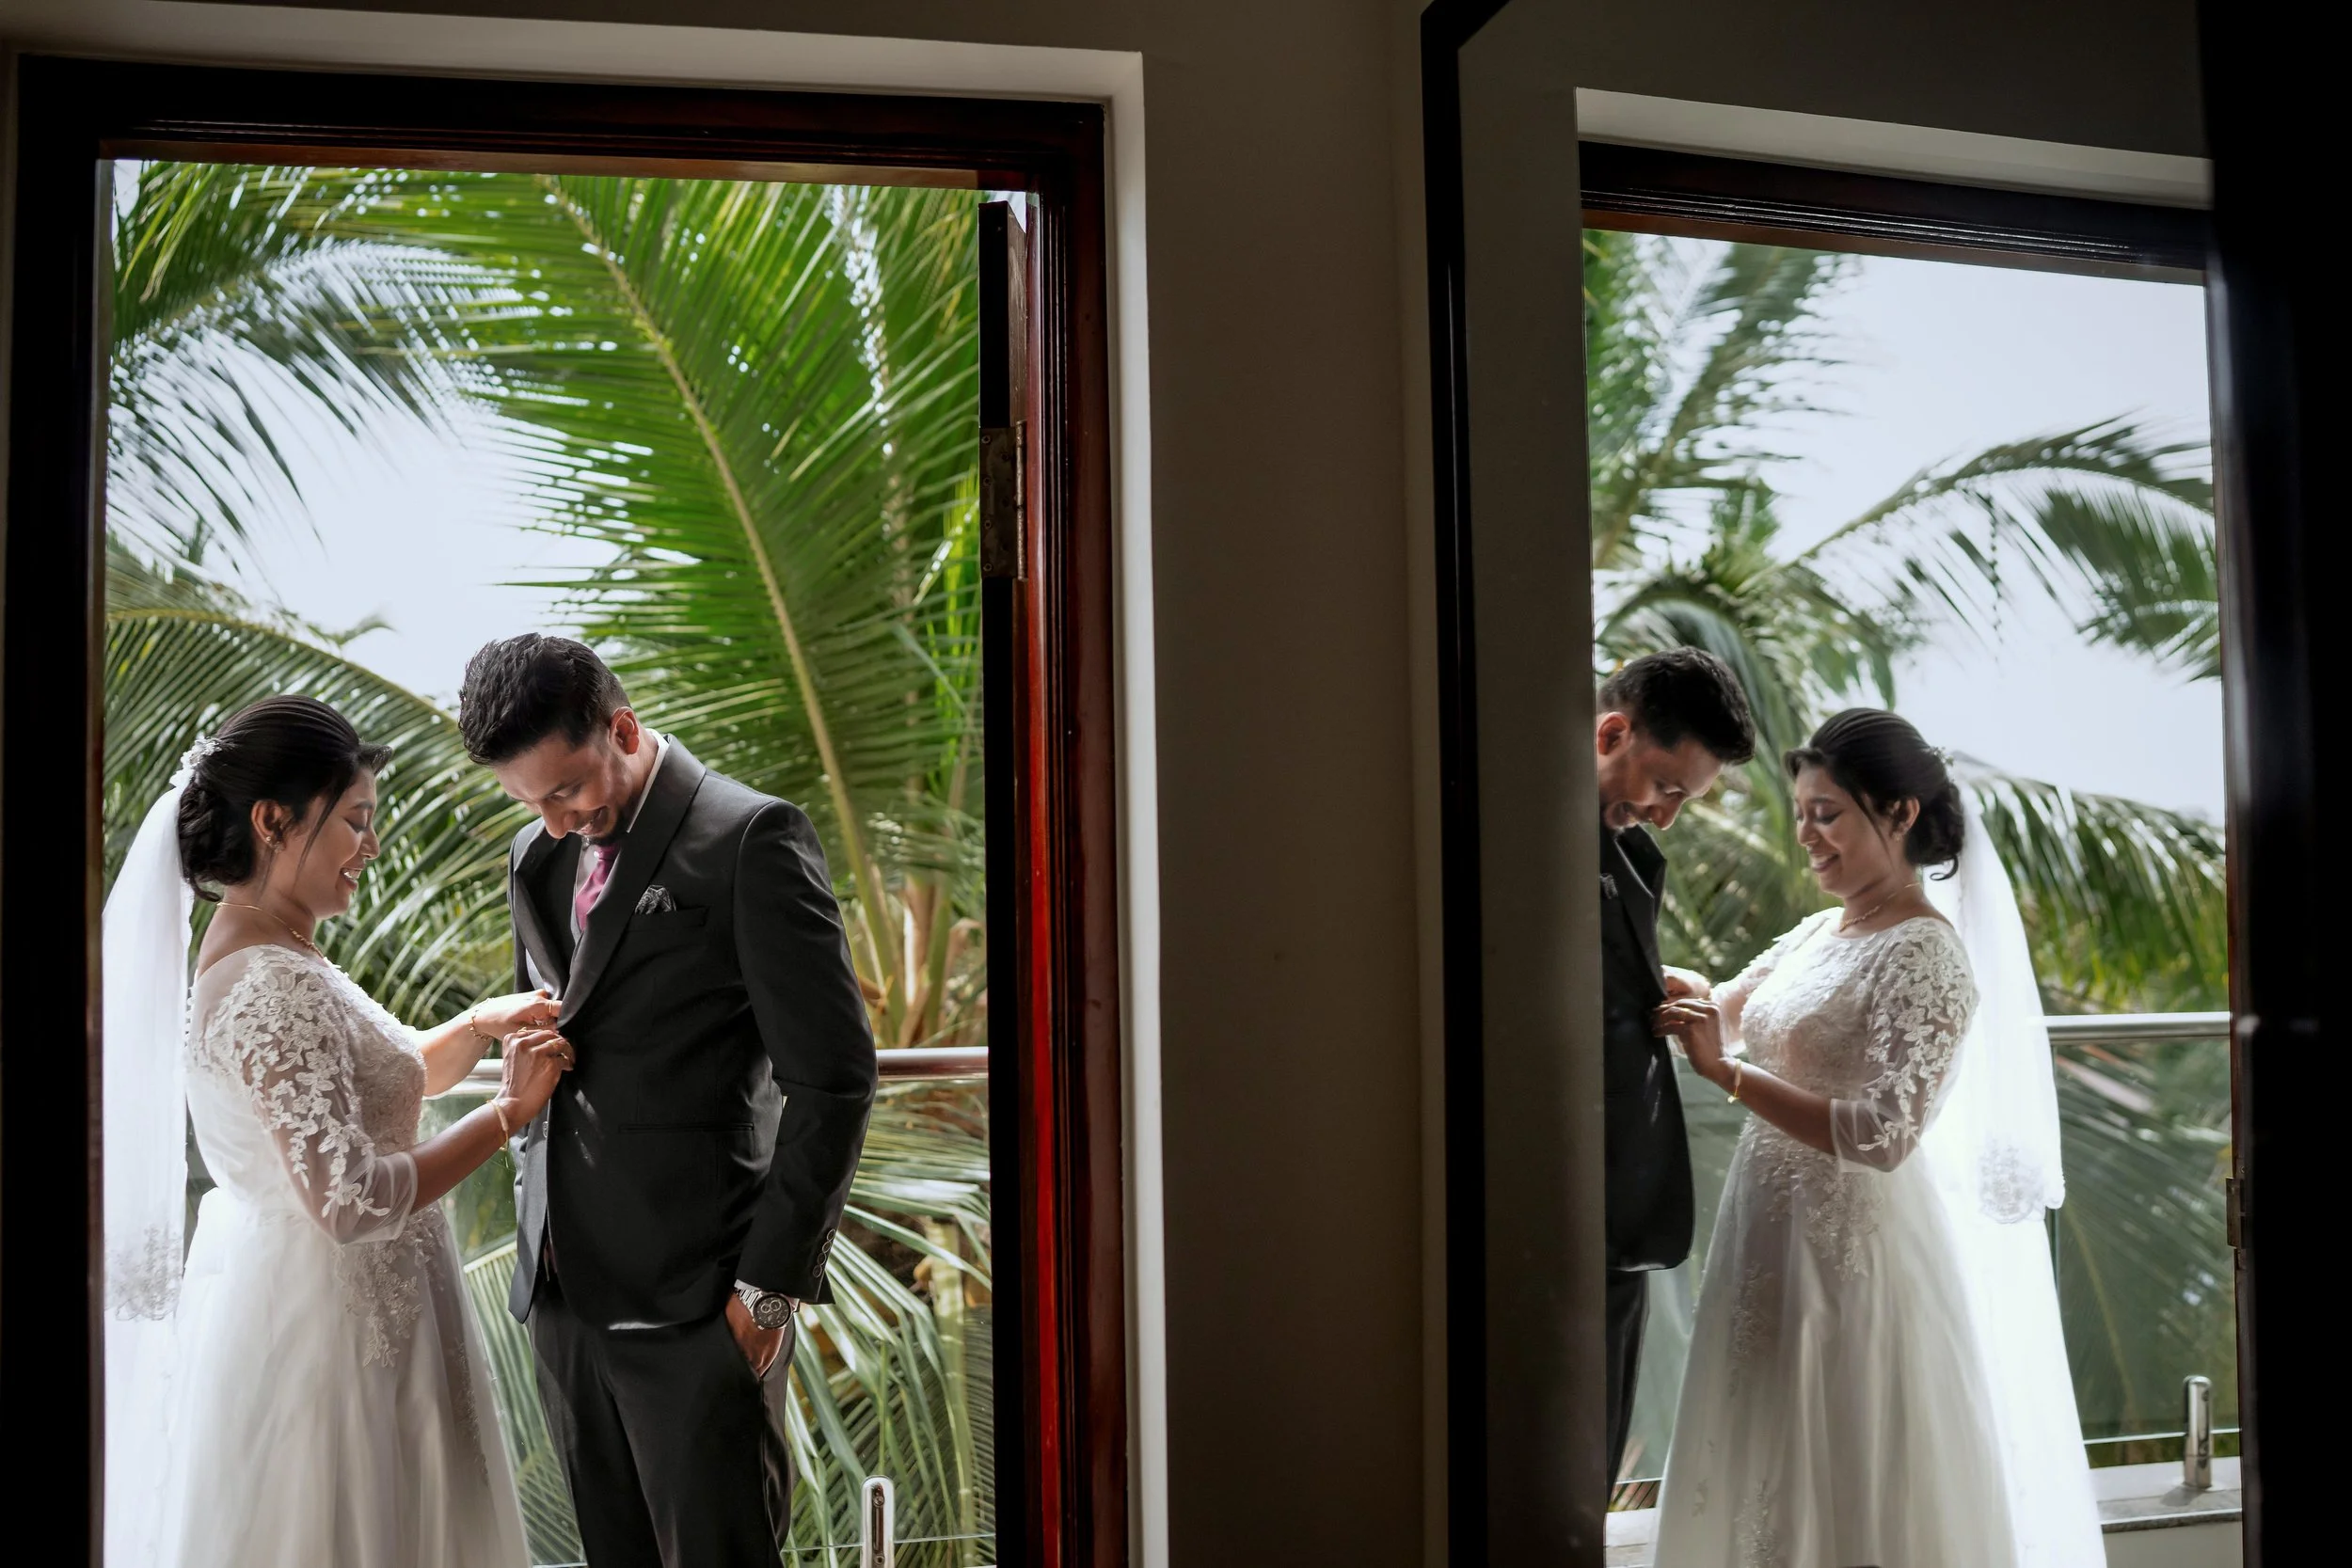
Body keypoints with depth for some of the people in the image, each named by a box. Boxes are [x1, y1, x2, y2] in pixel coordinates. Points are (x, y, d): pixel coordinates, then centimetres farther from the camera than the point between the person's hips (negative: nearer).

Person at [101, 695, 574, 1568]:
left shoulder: (262, 956, 7)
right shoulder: (274, 986, -24)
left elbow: (368, 1084, 18)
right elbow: (351, 1201, -29)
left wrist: (481, 1025, 2)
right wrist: (508, 1112, -21)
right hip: (332, 1324, -10)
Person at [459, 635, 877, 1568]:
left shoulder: (751, 840, -9)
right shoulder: (537, 859, 13)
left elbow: (832, 1079, -12)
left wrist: (771, 1282, -12)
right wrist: (539, 1223, 14)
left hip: (695, 1305, -7)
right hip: (563, 1291, 7)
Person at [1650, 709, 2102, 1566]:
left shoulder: (1927, 957, -16)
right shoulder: (1820, 934, 9)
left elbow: (1885, 1136, -23)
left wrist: (1725, 1072, -25)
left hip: (1853, 1243, -8)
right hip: (1773, 1231, 8)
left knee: (1851, 1492, 4)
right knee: (1772, 1474, 17)